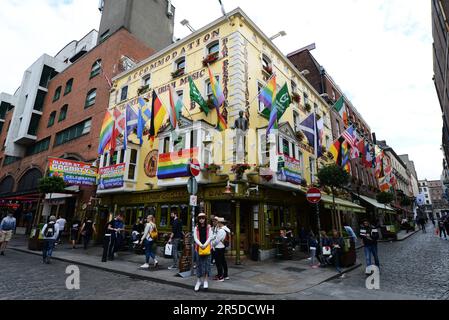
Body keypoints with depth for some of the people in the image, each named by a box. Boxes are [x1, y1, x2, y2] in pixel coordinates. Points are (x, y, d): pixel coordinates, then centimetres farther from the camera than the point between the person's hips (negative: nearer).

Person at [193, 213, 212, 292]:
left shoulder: (208, 227, 2)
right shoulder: (196, 228, 3)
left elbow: (210, 237, -3)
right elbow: (195, 238, -3)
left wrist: (205, 245, -15)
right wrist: (200, 245, -16)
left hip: (207, 247, 0)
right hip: (199, 248, 0)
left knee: (207, 264, 3)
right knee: (199, 264, 5)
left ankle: (205, 281, 14)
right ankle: (198, 281, 14)